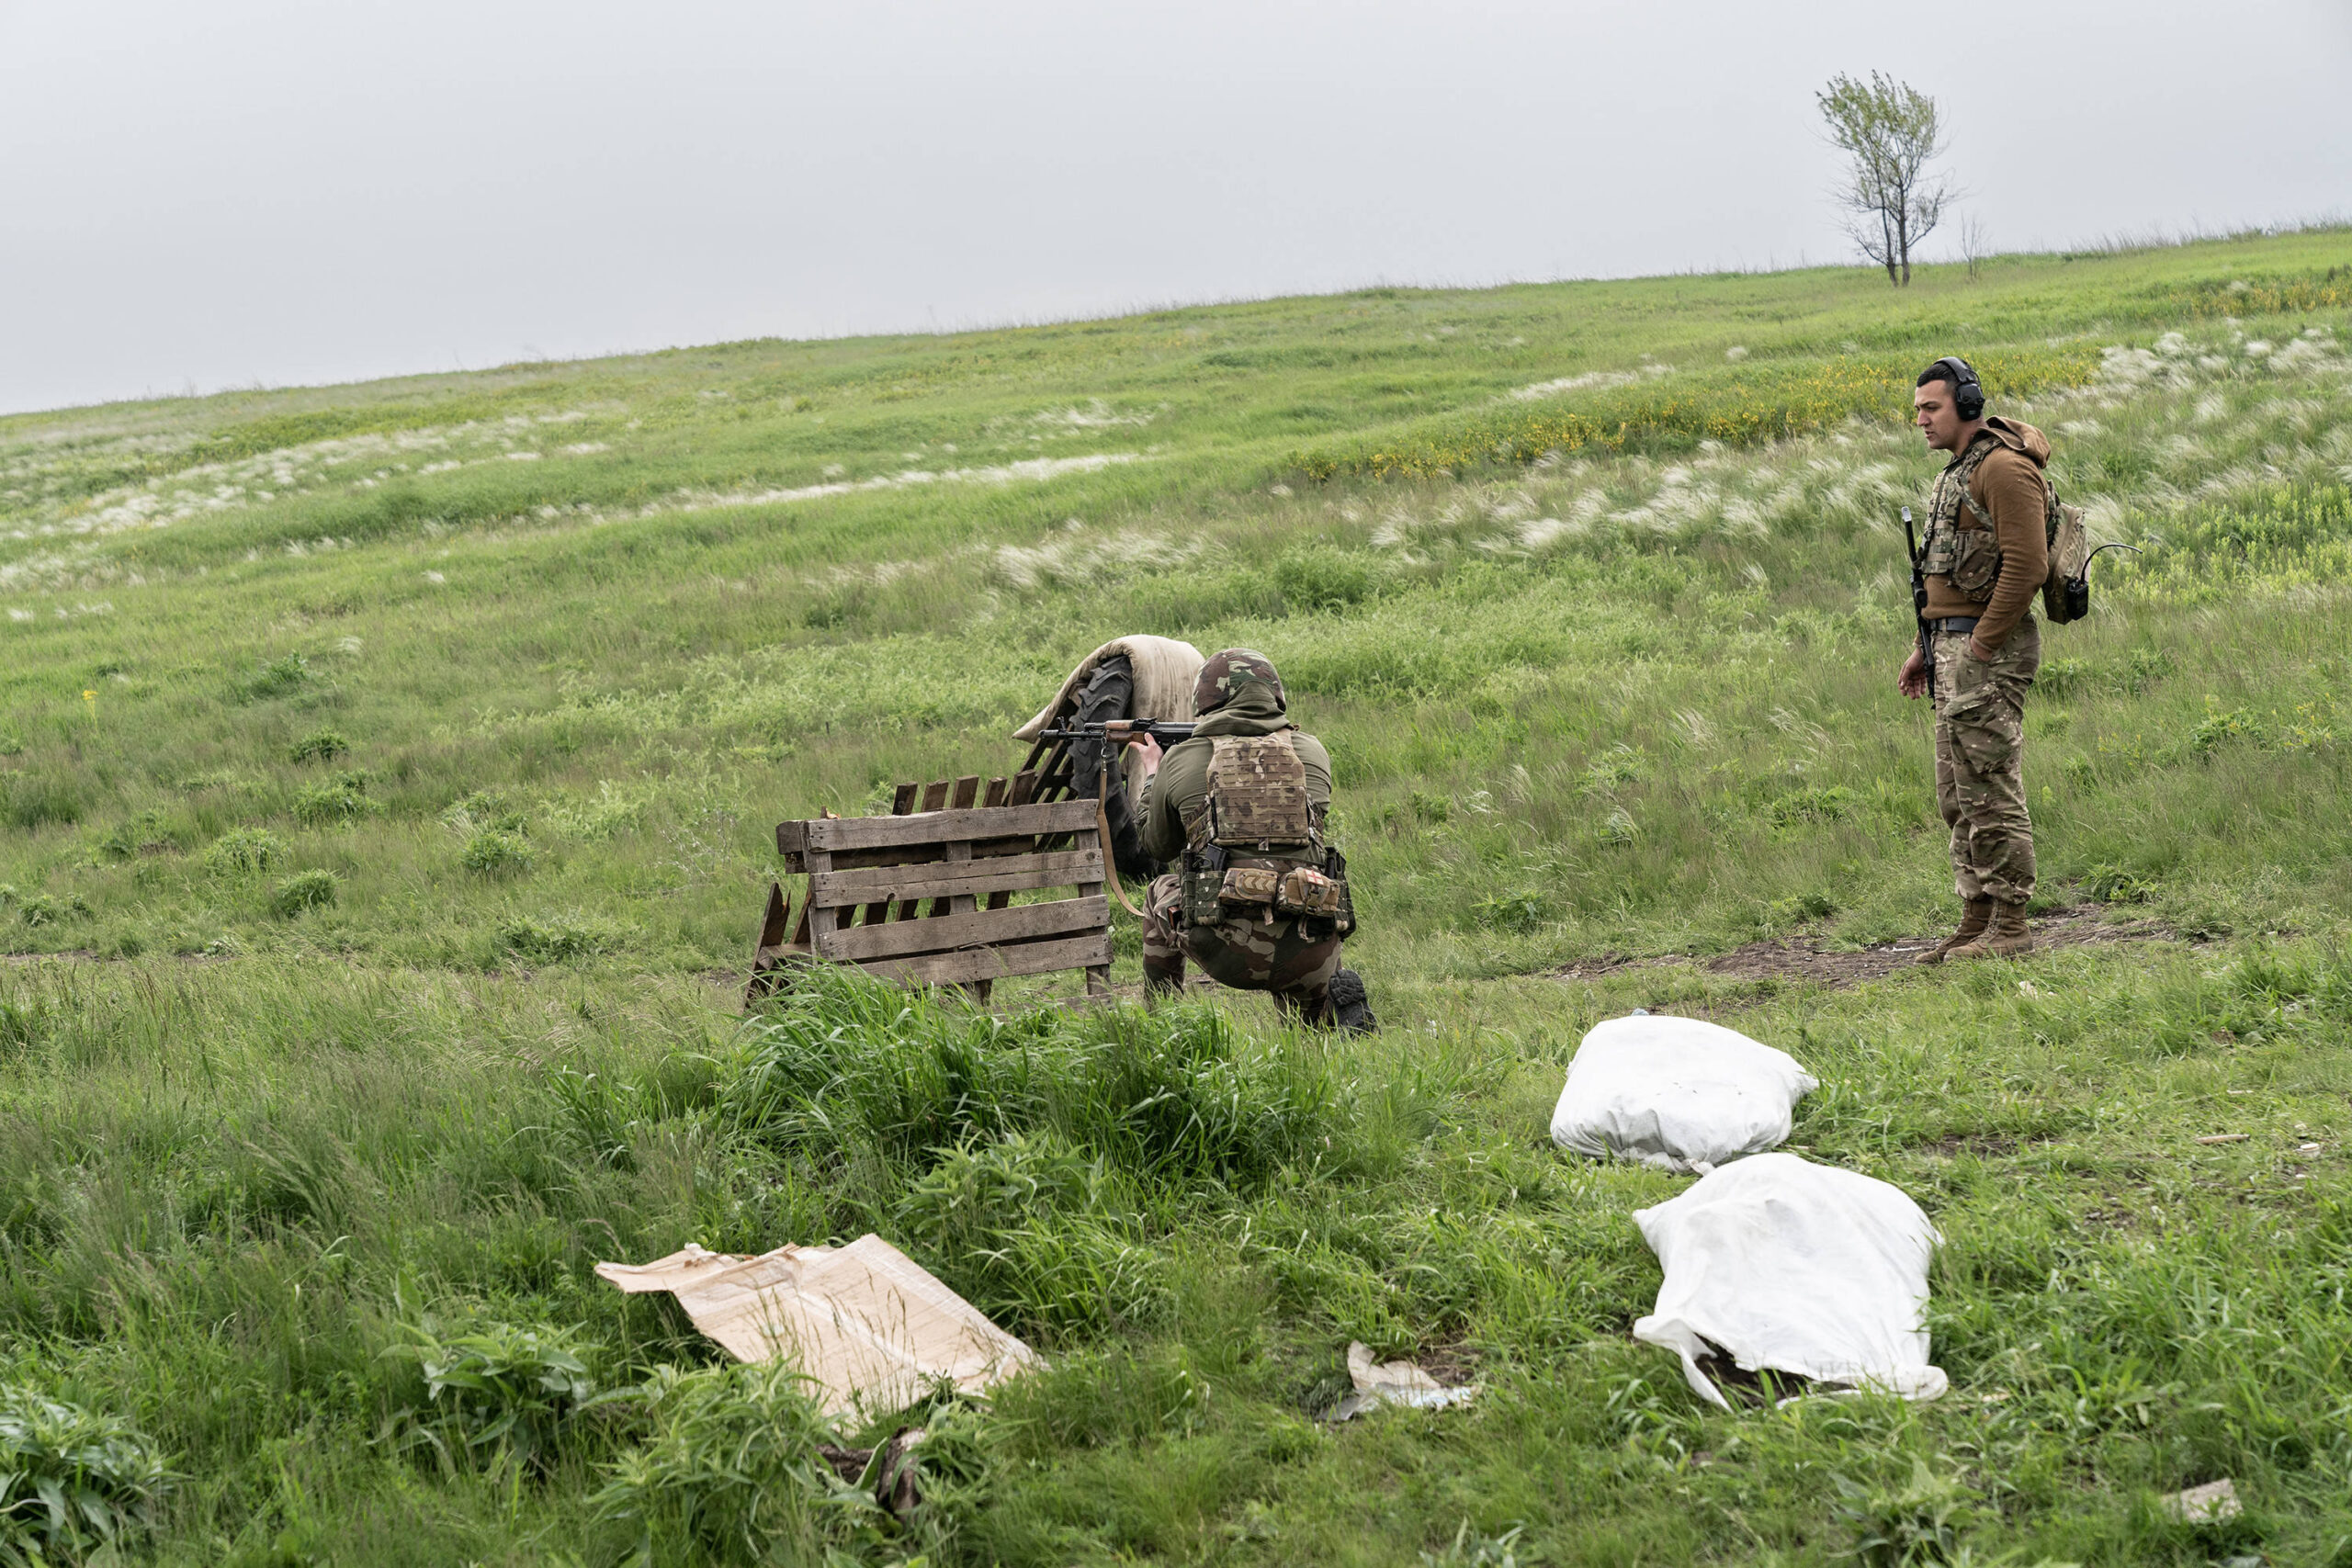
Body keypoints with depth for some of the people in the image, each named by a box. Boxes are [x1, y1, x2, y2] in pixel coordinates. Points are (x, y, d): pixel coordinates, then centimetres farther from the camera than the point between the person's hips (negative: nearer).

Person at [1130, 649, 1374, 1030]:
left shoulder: (1182, 759, 6)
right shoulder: (1313, 752, 10)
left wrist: (1151, 775, 42)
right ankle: (1339, 1010, 2)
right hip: (1307, 961, 1)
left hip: (1225, 952, -1)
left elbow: (1157, 847, 23)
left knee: (1161, 893, 31)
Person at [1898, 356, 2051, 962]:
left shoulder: (2005, 468, -13)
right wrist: (1926, 647, 19)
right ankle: (1977, 921, 16)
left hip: (1988, 650, -10)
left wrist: (1980, 645, -19)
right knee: (1957, 796, 12)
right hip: (1953, 645, 10)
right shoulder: (1958, 471, 19)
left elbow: (2026, 566, -21)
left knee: (1990, 792, -8)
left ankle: (2010, 926, -4)